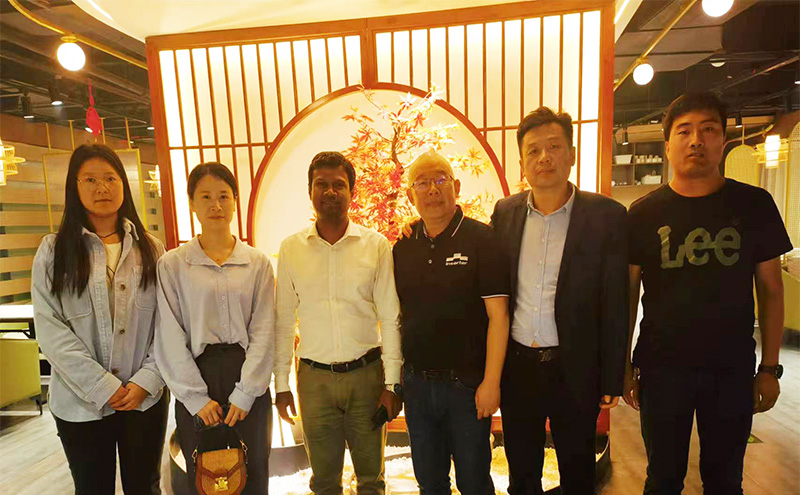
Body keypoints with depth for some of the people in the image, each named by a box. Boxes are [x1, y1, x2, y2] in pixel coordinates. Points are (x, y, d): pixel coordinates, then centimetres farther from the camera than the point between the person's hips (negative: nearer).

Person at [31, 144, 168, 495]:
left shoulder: (150, 248, 2)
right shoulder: (53, 251, -1)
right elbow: (50, 328, -7)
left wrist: (147, 380, -11)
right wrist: (102, 387, -13)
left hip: (146, 397, 1)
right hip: (81, 403, 0)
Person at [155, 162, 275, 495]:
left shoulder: (257, 262, 1)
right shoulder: (172, 264, -1)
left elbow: (263, 331, -3)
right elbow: (171, 337, -3)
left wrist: (245, 393, -9)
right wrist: (197, 397, -8)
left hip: (248, 379, 1)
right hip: (197, 377, 0)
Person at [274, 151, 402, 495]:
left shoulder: (376, 245, -5)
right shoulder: (291, 248, -1)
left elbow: (390, 318, -4)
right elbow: (283, 322, 4)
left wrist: (391, 382, -4)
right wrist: (281, 383, 5)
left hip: (366, 373, -1)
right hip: (314, 377, 1)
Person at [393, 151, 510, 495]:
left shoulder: (482, 240, -11)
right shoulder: (403, 248, 3)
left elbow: (498, 316, -13)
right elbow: (399, 315, 9)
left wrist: (491, 382, -15)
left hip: (467, 385, -4)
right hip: (416, 384, 4)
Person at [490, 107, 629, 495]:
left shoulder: (606, 216, -8)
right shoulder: (505, 212, 0)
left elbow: (615, 304, -7)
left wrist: (612, 379, -4)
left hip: (574, 370, -2)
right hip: (516, 367, 3)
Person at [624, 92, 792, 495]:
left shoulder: (755, 205, -2)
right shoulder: (643, 214, -4)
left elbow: (771, 290, 4)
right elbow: (628, 294, 0)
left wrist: (770, 367, 1)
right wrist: (624, 366, -1)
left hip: (733, 370, 1)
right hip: (661, 369, -1)